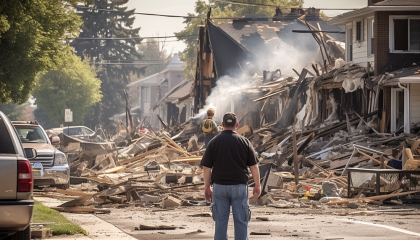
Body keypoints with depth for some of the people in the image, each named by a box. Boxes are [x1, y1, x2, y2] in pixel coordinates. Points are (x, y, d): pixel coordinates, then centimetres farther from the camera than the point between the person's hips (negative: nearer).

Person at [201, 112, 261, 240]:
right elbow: (254, 166, 1)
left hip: (219, 186, 1)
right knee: (241, 221, 3)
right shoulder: (244, 141, 0)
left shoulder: (214, 142, 0)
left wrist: (207, 188, 8)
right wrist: (257, 185, 11)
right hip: (239, 186, -1)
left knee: (221, 221, 6)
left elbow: (206, 168, 0)